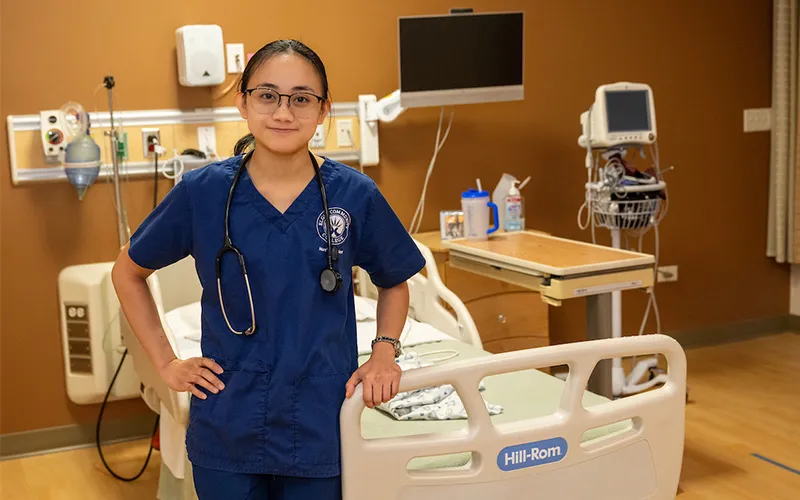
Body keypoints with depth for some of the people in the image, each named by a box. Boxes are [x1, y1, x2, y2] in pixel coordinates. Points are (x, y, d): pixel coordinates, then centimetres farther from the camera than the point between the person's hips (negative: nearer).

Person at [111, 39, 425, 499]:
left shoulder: (354, 194, -6)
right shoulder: (202, 192, -7)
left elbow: (395, 282, 11)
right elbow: (128, 271, 8)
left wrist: (385, 350, -4)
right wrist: (166, 361, 2)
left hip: (319, 428, 0)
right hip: (227, 430, 0)